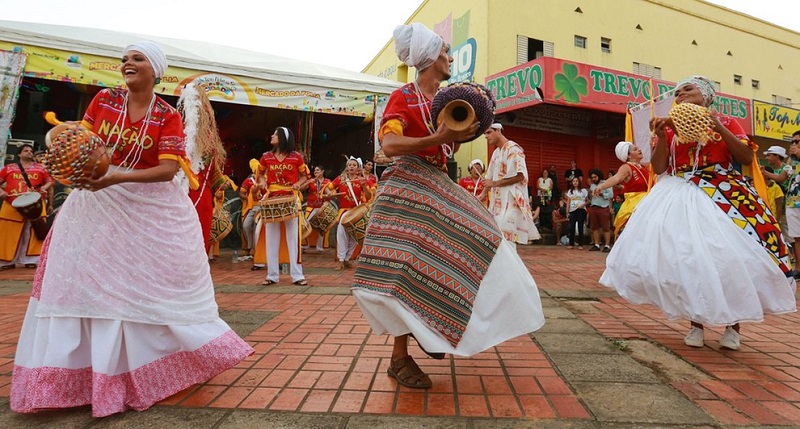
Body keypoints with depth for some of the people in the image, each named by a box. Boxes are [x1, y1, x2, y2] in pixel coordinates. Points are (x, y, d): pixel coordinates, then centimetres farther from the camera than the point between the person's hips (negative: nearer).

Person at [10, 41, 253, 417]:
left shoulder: (167, 117, -8)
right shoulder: (104, 99, 3)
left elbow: (168, 170, -17)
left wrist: (115, 178, -27)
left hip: (150, 209, -3)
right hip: (98, 203, 3)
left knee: (147, 283, 7)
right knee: (90, 281, 6)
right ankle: (90, 371, 22)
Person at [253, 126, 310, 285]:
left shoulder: (296, 157, -2)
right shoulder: (266, 157, 5)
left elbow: (305, 175, 8)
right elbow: (260, 173, 20)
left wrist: (298, 184, -11)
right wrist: (262, 182, -1)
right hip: (271, 200, 3)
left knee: (293, 237, 0)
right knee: (271, 238, 5)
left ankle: (297, 275, 5)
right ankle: (272, 275, 15)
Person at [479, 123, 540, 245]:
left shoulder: (513, 149, -9)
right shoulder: (496, 152, 17)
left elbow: (520, 175, -18)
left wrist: (495, 183, -14)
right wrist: (484, 193, 8)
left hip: (511, 200, -8)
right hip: (498, 200, 8)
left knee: (505, 236, -15)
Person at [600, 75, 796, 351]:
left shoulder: (726, 122, 9)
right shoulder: (671, 127, 10)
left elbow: (747, 157, 0)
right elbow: (658, 168, 3)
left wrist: (720, 129, -9)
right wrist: (661, 136, -9)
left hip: (723, 194, 0)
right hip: (681, 197, 1)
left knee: (728, 255, -8)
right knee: (688, 257, -4)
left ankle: (732, 325, 9)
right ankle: (696, 323, 10)